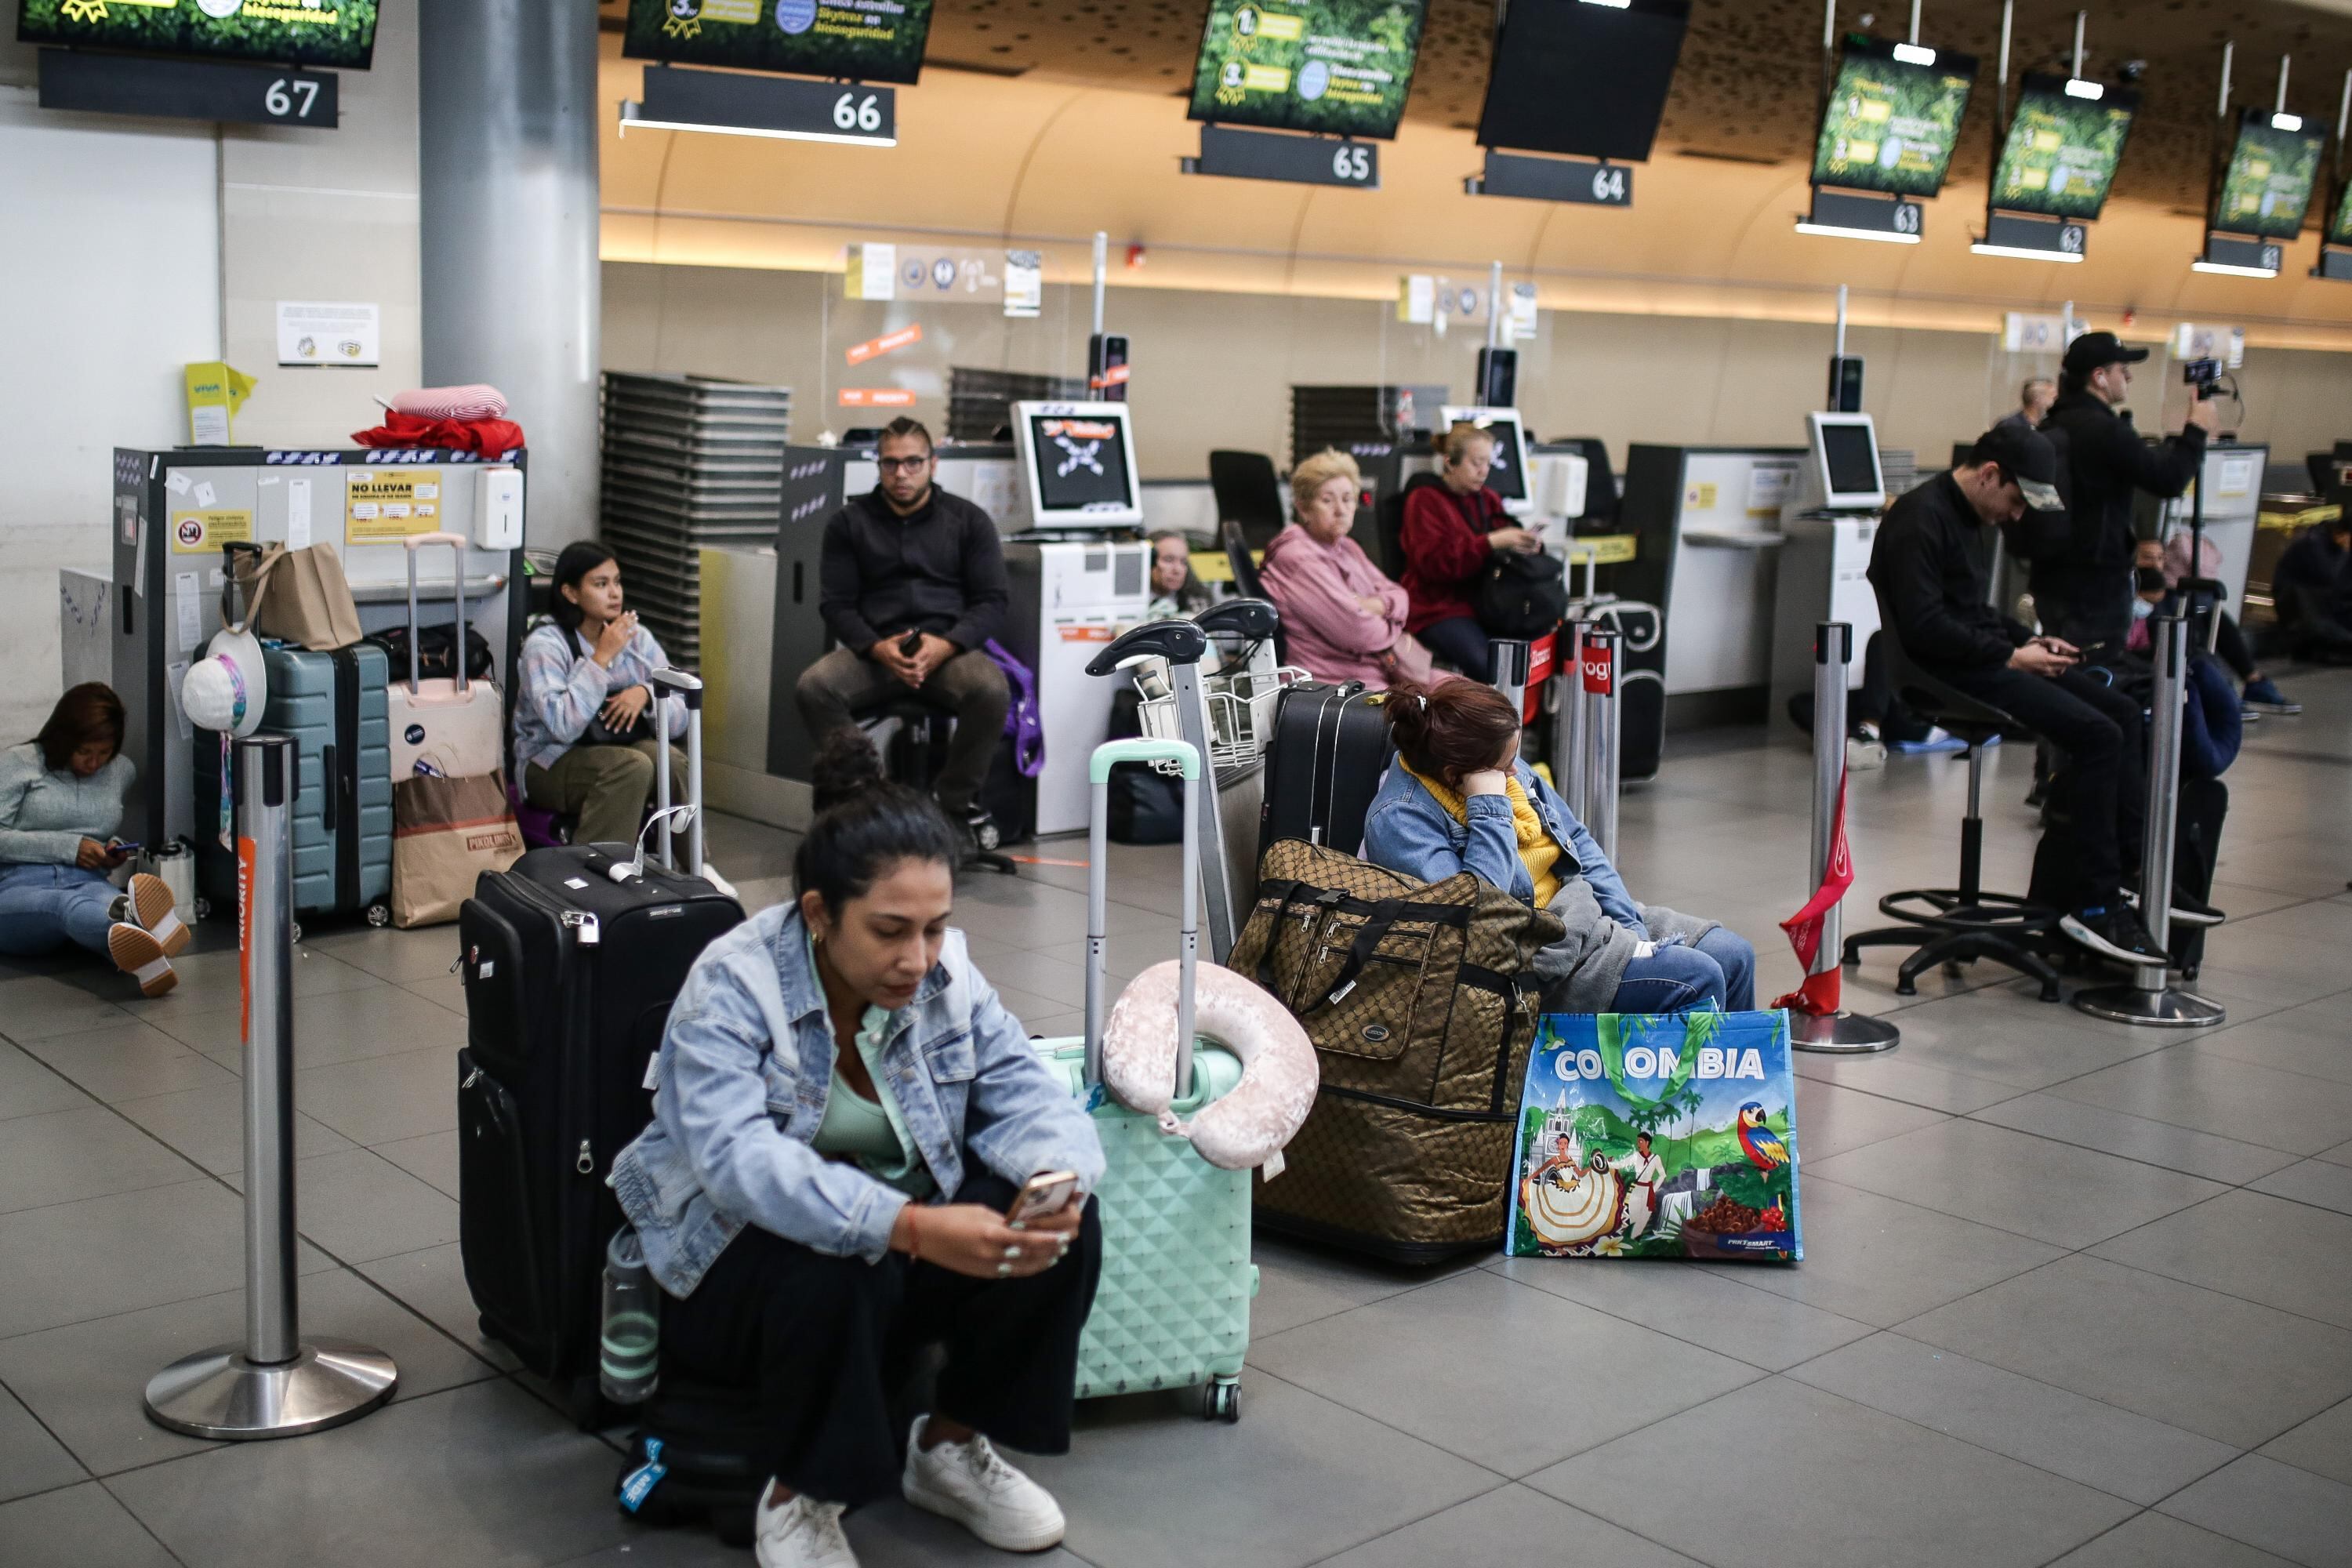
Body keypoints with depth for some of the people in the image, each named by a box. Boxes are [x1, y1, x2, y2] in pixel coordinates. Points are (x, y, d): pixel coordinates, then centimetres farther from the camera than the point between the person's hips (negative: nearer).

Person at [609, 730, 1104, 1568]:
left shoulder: (947, 974, -6)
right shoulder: (733, 986, -23)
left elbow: (1027, 1094, -8)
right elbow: (736, 1156, -38)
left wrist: (1058, 1183, -34)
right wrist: (912, 1227, -51)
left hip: (900, 1242, 5)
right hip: (741, 1264, -5)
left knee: (1063, 1224, -17)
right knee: (829, 1267, -37)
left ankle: (955, 1447, 5)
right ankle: (798, 1500, -10)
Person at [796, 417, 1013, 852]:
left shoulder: (968, 520, 11)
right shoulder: (848, 523, 12)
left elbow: (993, 600, 4)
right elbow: (836, 604, 7)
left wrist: (945, 645, -15)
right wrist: (878, 649, -15)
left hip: (949, 647, -1)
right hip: (874, 648, 1)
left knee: (992, 690, -34)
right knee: (813, 686, -30)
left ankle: (955, 801, -12)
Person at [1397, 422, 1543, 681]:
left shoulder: (1487, 499, 19)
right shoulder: (1425, 500, -2)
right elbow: (1433, 562, -15)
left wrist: (1527, 544, 0)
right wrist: (1491, 542, -23)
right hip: (1439, 609, -6)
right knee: (1489, 667, -33)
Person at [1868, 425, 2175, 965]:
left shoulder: (1972, 517, 18)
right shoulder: (1921, 519, -15)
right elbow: (1922, 625, -23)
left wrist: (2029, 640, 9)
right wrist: (2010, 655, -18)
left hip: (1986, 659, 11)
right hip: (1948, 673, -11)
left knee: (2123, 712, 3)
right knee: (2097, 734, -19)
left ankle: (2134, 866, 3)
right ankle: (2096, 906, -14)